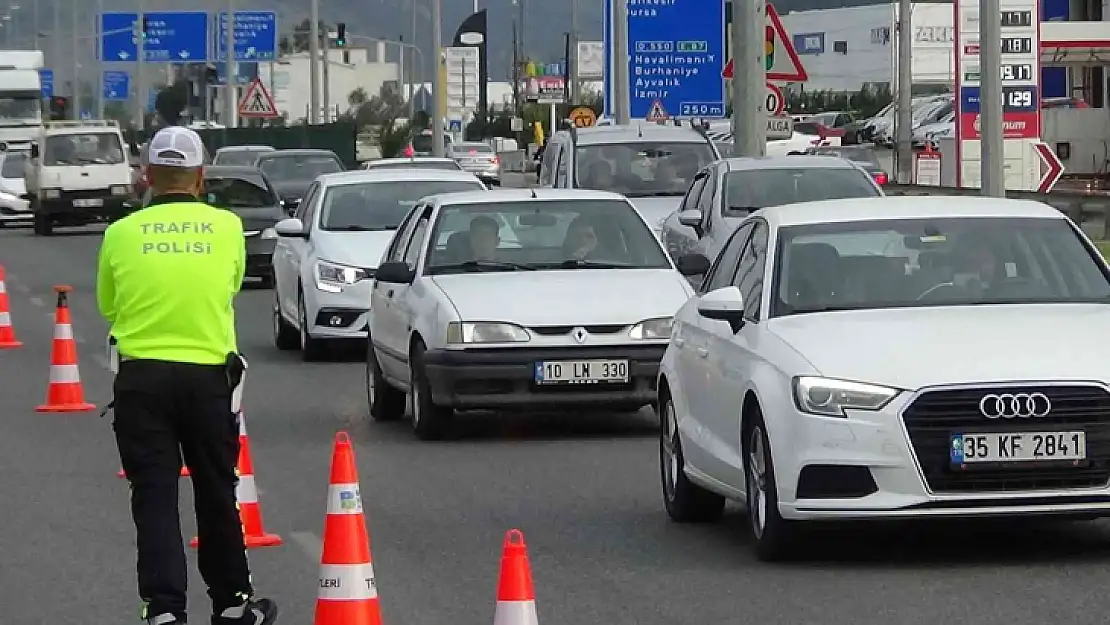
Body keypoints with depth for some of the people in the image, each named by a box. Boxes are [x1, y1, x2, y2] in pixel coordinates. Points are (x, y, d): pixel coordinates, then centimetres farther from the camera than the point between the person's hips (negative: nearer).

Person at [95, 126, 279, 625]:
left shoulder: (121, 234, -3)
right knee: (216, 497, 14)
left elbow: (107, 305, 10)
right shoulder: (227, 228, -1)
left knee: (154, 499, 0)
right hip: (208, 375, 1)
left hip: (141, 378, -1)